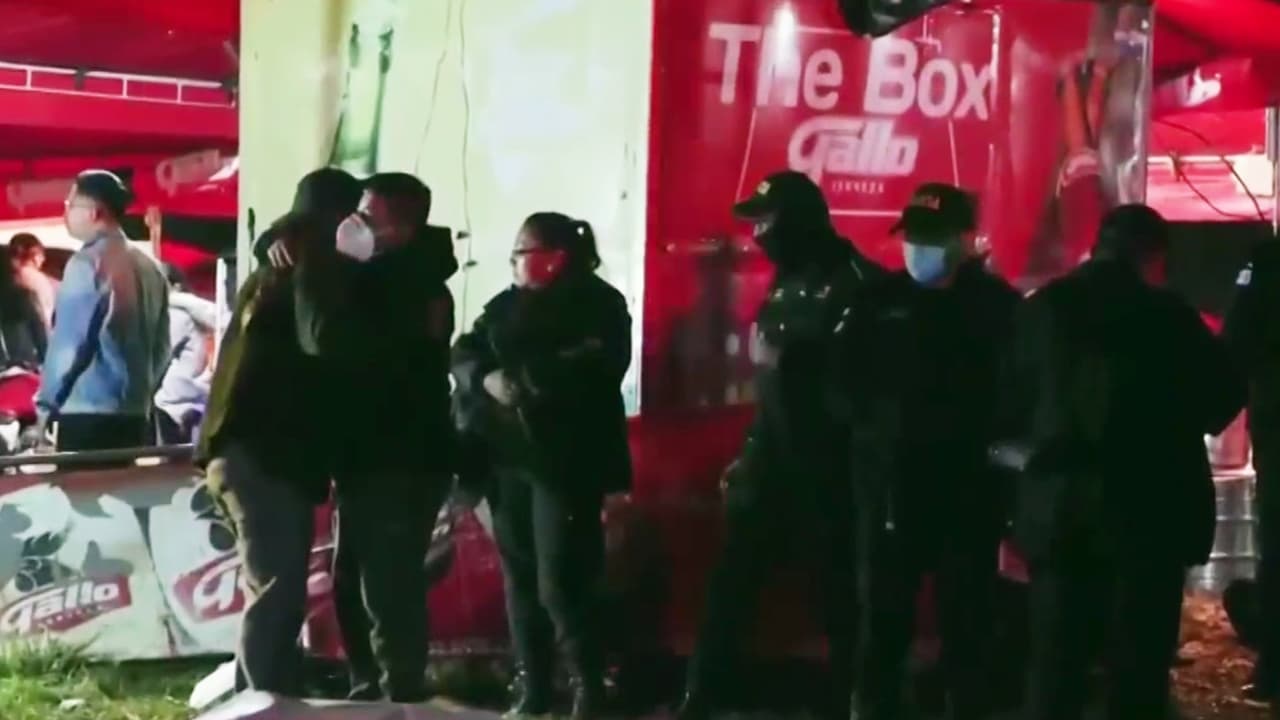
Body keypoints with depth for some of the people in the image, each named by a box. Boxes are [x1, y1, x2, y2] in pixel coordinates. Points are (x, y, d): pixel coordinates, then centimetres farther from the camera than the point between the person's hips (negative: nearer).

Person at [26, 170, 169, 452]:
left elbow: (67, 343, -11)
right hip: (136, 416, 7)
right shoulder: (150, 267, 12)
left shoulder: (88, 262, -9)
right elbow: (162, 346, 14)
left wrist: (45, 410, -3)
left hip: (87, 414, -7)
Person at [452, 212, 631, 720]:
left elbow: (592, 373, -16)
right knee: (519, 576, 8)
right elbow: (463, 355, 6)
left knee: (561, 581, -10)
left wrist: (524, 380, -14)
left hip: (566, 458, -6)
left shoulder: (598, 304, -3)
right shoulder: (506, 305, 16)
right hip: (508, 454, 6)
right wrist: (487, 380, -14)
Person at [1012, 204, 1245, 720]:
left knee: (1054, 668, 8)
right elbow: (1225, 394, 2)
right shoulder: (1166, 313, -7)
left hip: (1059, 508, 4)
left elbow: (1014, 397, 9)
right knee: (1139, 671, 2)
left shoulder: (1042, 309, 4)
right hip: (1148, 510, -3)